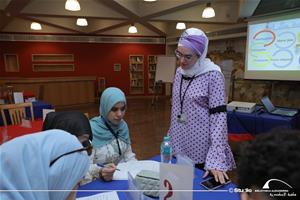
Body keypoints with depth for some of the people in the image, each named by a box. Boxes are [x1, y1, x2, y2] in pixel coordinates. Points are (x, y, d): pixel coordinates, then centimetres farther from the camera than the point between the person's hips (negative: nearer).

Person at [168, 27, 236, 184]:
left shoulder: (213, 75, -15)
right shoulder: (179, 72, 3)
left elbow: (219, 116, -19)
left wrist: (216, 159, -23)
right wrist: (170, 138, 12)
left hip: (203, 150, -5)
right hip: (179, 145, 6)